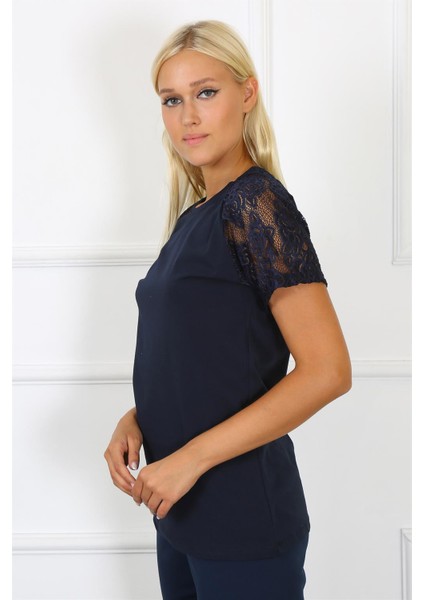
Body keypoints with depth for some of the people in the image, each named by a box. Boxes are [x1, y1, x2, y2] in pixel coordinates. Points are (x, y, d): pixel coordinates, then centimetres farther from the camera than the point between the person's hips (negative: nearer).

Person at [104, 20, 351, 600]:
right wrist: (134, 419, 0)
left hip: (242, 520, -8)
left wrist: (191, 458, -20)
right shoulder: (194, 215, 10)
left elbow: (327, 371, -22)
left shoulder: (257, 202, -15)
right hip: (183, 511, 8)